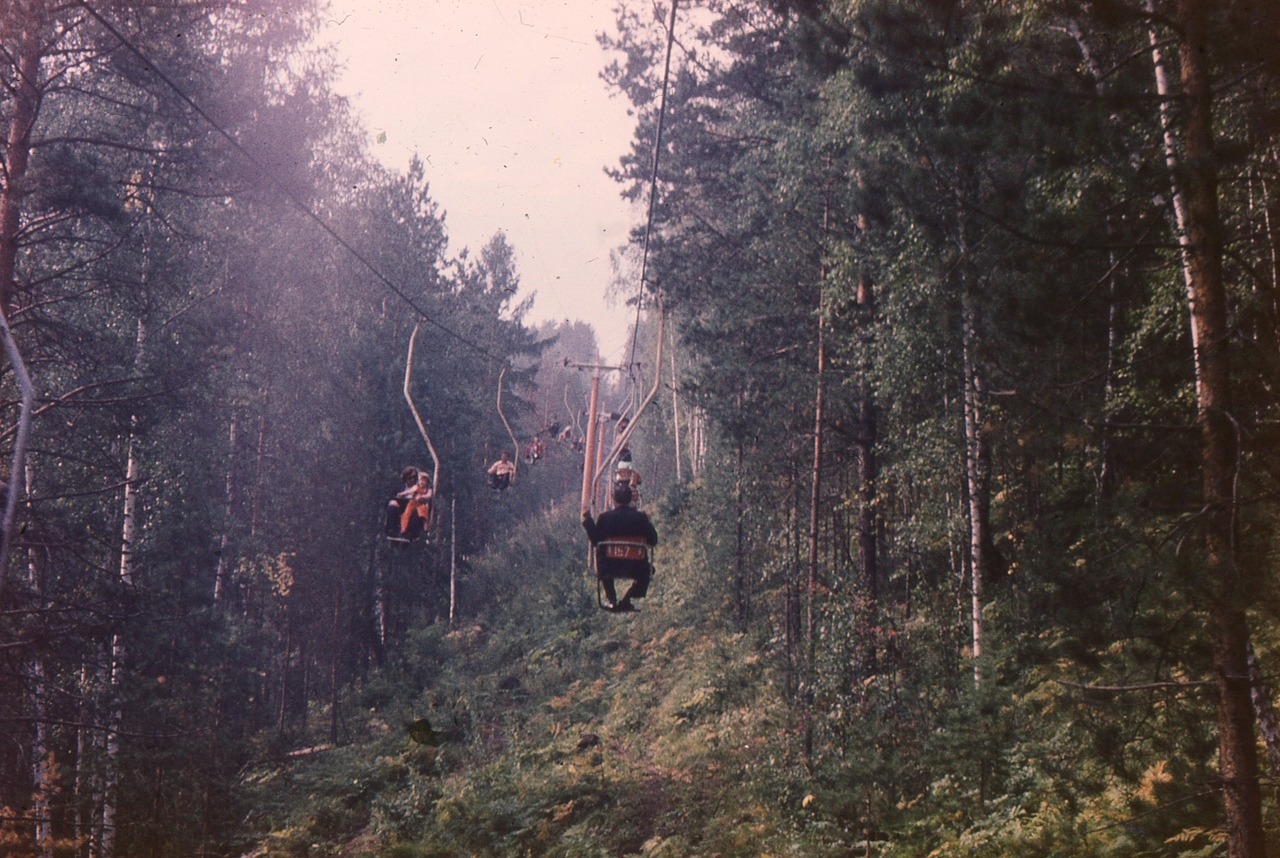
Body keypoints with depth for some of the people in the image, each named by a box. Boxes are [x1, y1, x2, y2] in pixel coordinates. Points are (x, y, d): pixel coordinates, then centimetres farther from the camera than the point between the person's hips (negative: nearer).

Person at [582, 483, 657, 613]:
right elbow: (653, 541, 6)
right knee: (647, 570, 34)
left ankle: (611, 600, 26)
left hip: (610, 568, 0)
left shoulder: (604, 517, -6)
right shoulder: (641, 517, -3)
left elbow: (595, 541, 5)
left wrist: (587, 521, 16)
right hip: (636, 569, 0)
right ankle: (626, 599, 16)